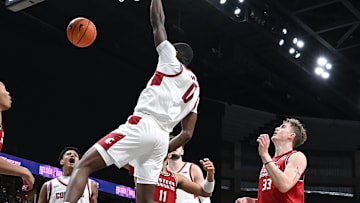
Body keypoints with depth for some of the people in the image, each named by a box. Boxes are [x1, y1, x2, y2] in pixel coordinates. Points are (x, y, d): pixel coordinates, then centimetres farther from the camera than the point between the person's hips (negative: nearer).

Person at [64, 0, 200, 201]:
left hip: (142, 126, -8)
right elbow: (188, 133, 22)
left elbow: (157, 21, 16)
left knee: (84, 165, -9)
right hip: (162, 138, 8)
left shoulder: (173, 62, 8)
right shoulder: (195, 89, 26)